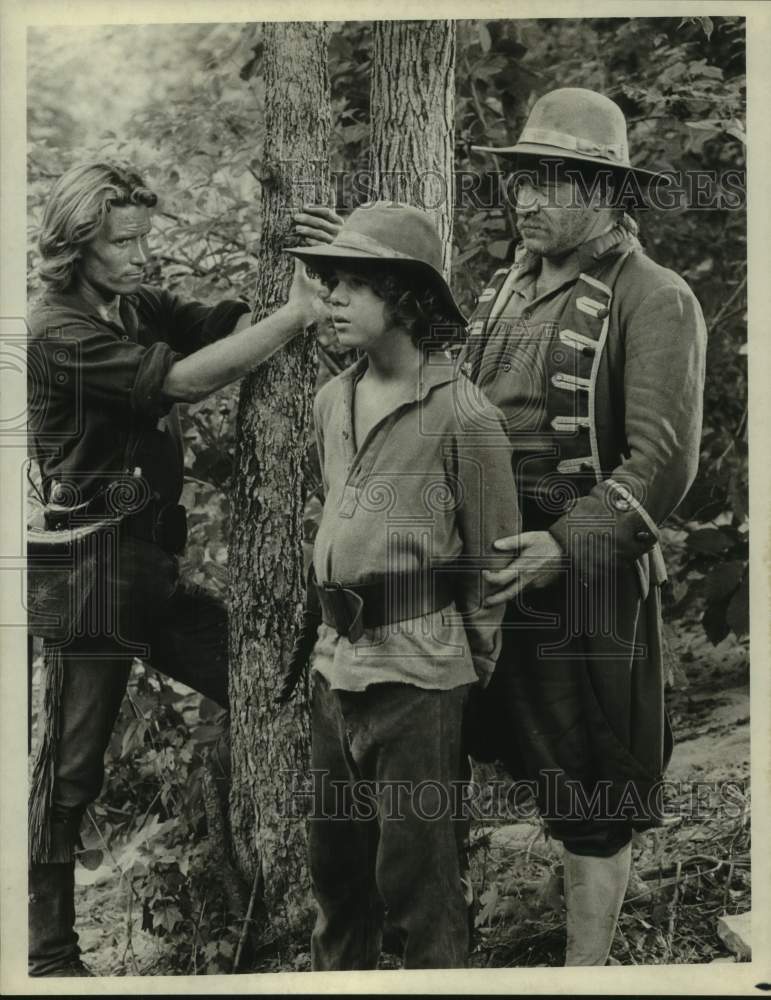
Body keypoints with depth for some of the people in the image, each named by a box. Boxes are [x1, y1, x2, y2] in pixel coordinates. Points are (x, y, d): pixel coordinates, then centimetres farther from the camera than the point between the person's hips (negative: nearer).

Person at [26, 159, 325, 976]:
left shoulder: (139, 308, 10)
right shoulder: (57, 330, -14)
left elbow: (232, 321, -1)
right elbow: (183, 380, -24)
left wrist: (301, 288, -17)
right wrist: (297, 316, -23)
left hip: (155, 562, 8)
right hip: (91, 569, -8)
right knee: (71, 769, 1)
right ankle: (49, 951, 15)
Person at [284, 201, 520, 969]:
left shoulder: (463, 415, -13)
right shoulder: (330, 401, 7)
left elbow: (493, 562, -6)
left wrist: (474, 675, -1)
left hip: (418, 676, -6)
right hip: (333, 664, 7)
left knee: (416, 882, 5)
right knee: (333, 863, 19)